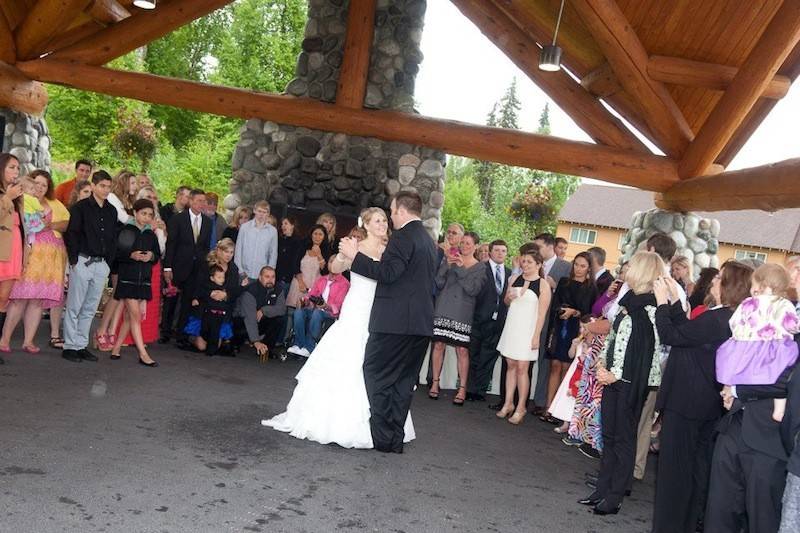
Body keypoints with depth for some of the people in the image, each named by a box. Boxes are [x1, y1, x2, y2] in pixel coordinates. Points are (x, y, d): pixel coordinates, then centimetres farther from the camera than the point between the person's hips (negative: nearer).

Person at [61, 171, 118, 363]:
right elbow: (71, 233, -5)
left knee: (90, 308, 8)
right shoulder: (80, 207, -3)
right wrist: (74, 259, -9)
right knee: (74, 306, 0)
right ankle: (70, 346, 6)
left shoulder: (112, 211, 12)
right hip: (83, 262, -5)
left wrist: (109, 262, 8)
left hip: (102, 265, 5)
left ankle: (81, 346, 15)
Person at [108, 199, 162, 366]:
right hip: (127, 279, -5)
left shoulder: (151, 235, 10)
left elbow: (158, 256, 16)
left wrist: (151, 256, -6)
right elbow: (116, 253, -7)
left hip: (144, 280, 5)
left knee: (129, 317, 8)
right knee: (136, 316, -7)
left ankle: (116, 348, 21)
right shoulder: (126, 231, -4)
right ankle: (143, 354, -7)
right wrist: (131, 255, -22)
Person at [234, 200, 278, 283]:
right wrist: (240, 270, 0)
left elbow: (273, 254, 7)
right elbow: (238, 250, 4)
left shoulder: (273, 231, 2)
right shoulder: (245, 227, 1)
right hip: (244, 274, 0)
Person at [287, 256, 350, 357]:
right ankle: (298, 344, -29)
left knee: (317, 313, -37)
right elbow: (311, 295, 12)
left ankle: (309, 347, -34)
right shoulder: (321, 280, 20)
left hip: (331, 313, -5)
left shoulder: (344, 283, 1)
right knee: (299, 311, -25)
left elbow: (337, 306, -8)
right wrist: (305, 301, -11)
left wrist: (326, 306, -28)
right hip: (314, 309, 5)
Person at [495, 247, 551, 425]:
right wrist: (508, 297, -2)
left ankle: (520, 408, 3)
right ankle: (508, 404, 15)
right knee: (511, 365, 8)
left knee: (522, 368, -5)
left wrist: (536, 336, -13)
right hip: (511, 328, 5)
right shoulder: (514, 279, 9)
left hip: (528, 330, -5)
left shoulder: (543, 286, -6)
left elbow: (542, 314, -8)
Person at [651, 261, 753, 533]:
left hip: (684, 403, -9)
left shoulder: (715, 319, -21)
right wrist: (675, 300, 10)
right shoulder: (731, 319, 8)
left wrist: (662, 301, -8)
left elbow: (669, 335, -19)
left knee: (674, 469, 0)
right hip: (708, 406, 9)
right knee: (697, 469, 18)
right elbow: (688, 332, 11)